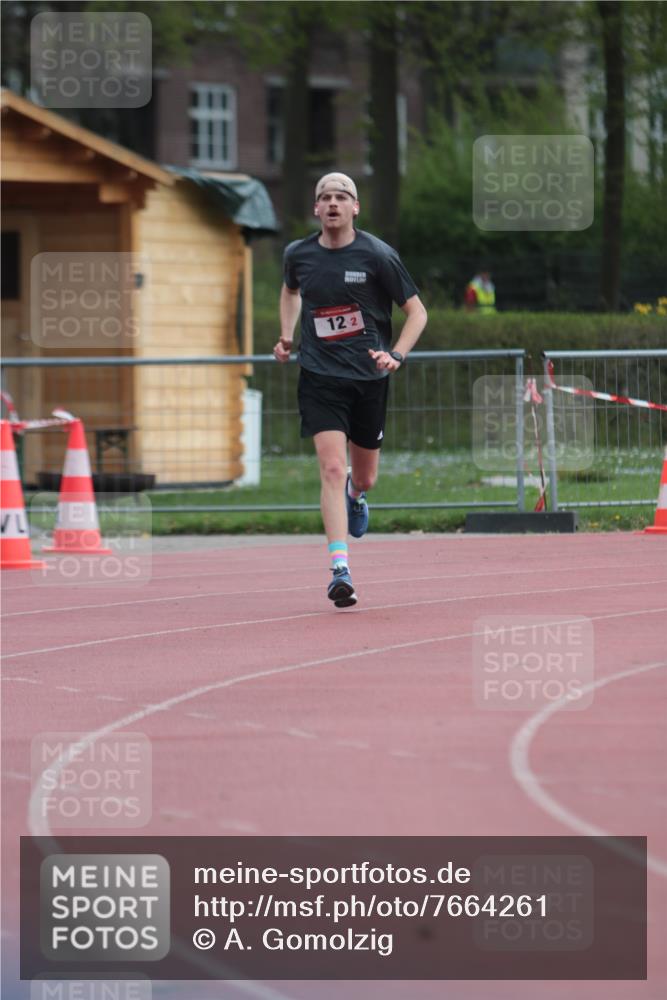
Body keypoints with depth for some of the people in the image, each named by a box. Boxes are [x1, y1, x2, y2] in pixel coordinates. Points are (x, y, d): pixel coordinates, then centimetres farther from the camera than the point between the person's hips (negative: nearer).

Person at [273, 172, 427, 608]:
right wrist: (287, 335, 15)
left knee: (364, 479, 12)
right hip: (319, 378, 0)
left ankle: (355, 495, 52)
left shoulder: (377, 255, -8)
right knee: (332, 469, -16)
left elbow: (417, 312, -2)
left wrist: (397, 354, -16)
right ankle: (340, 569, -19)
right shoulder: (299, 254, 1)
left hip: (369, 377, 0)